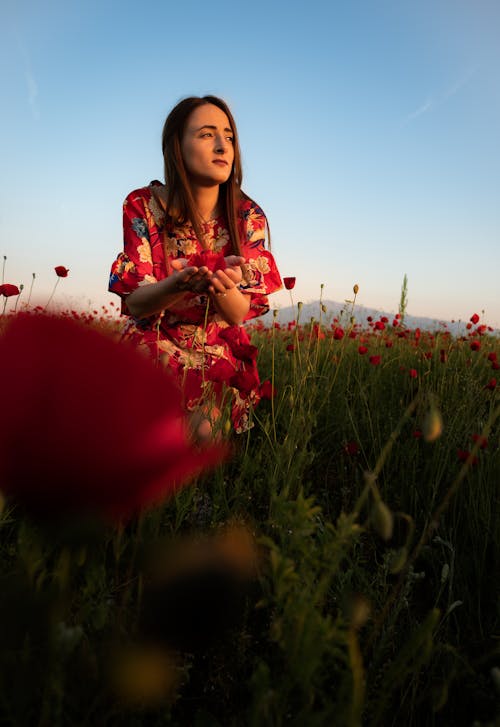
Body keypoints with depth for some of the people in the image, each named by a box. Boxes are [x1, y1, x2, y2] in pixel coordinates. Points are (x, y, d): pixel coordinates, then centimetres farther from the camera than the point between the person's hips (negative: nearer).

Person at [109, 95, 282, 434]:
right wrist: (180, 283, -34)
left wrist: (222, 286, -33)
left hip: (223, 364, 1)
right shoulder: (143, 206, -6)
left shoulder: (248, 216, -5)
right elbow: (134, 303, -12)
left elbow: (240, 314, -8)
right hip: (153, 356, 0)